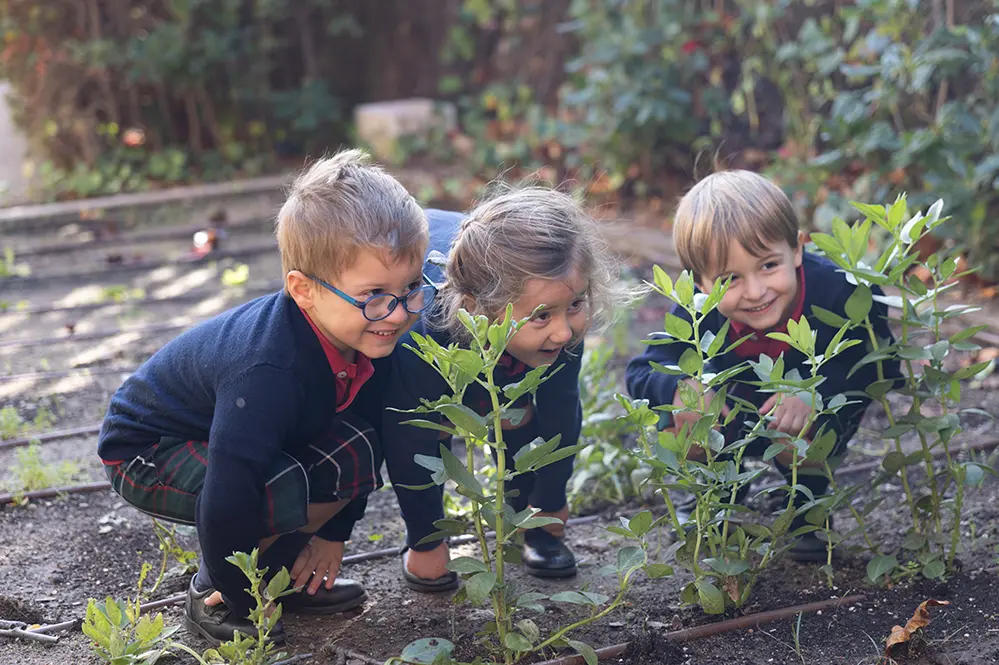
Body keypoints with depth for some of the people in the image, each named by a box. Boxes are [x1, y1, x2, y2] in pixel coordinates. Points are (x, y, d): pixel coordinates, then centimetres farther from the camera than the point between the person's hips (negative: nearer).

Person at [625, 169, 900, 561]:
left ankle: (808, 505, 4)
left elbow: (878, 364, -27)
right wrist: (680, 388, -46)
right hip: (738, 416, 3)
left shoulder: (837, 291, -34)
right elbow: (641, 373, -22)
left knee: (798, 441, -34)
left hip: (818, 411, -2)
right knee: (679, 427, -22)